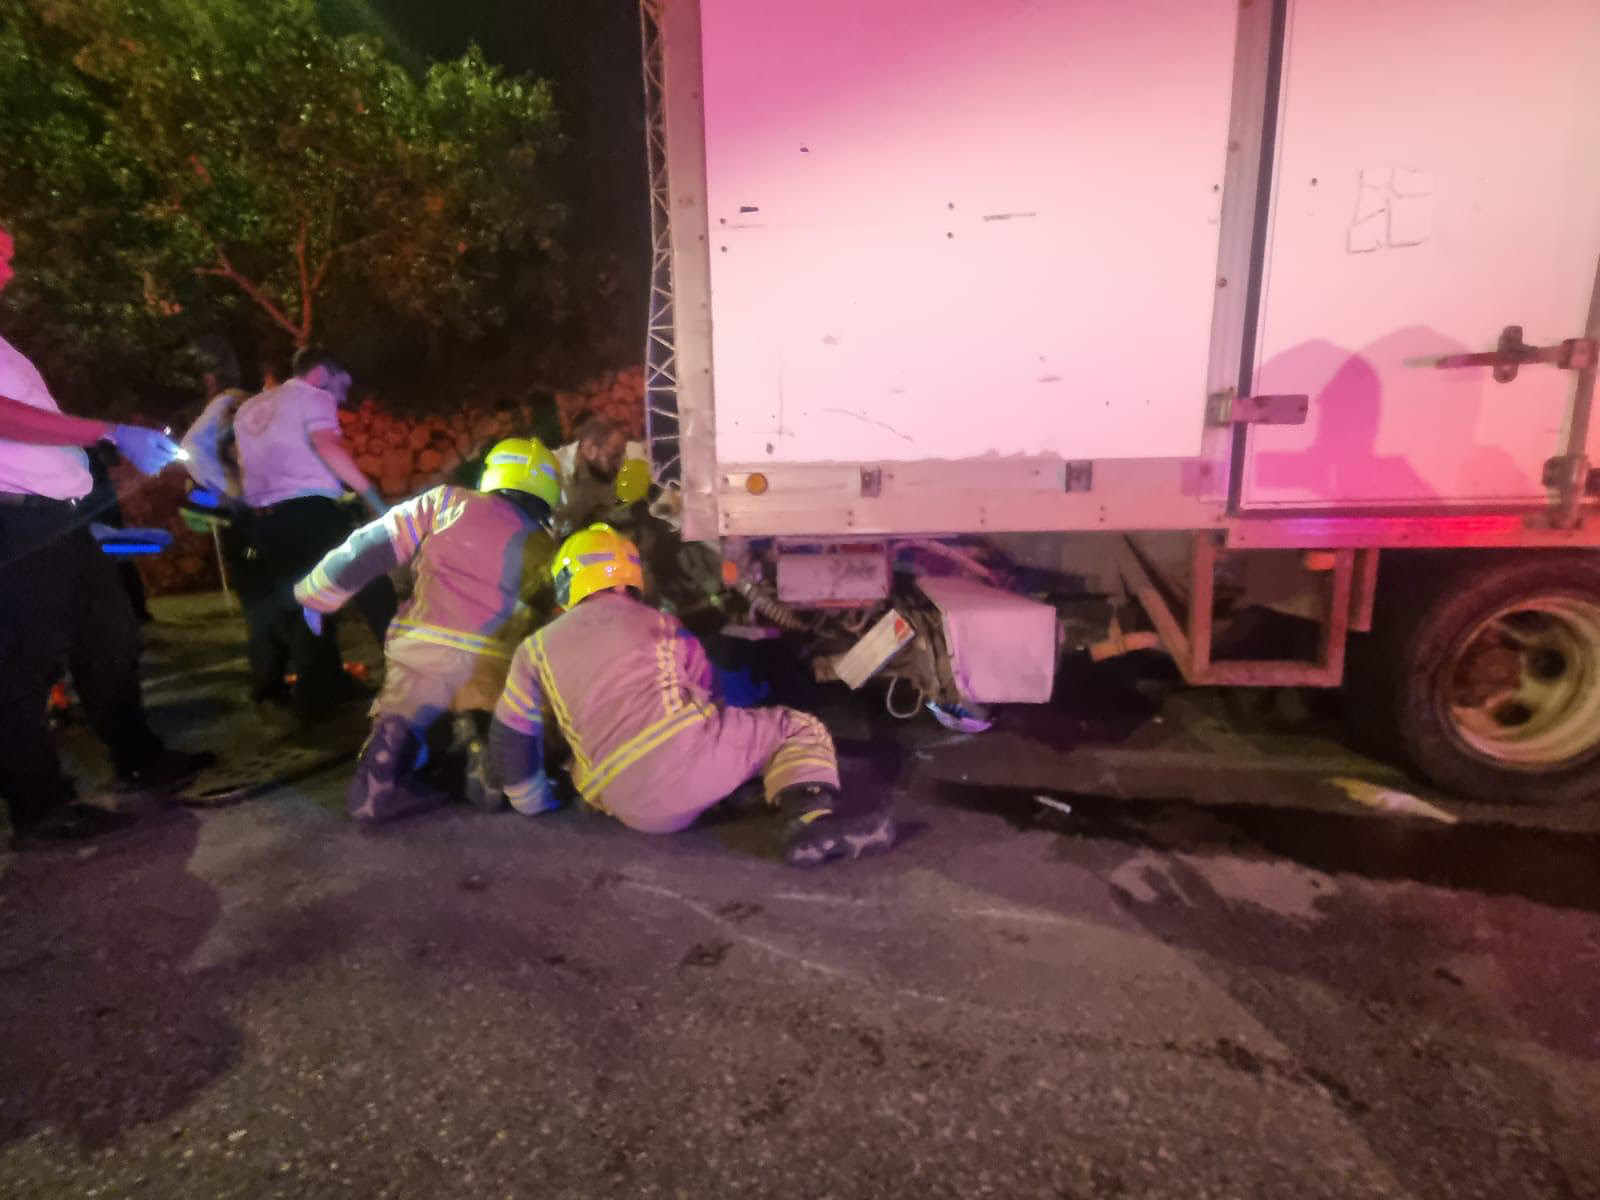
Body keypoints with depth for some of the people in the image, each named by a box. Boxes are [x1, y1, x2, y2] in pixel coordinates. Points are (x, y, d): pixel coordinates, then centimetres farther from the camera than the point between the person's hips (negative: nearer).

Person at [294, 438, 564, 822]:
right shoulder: (547, 550, 14)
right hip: (493, 663, 1)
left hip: (425, 646, 0)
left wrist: (315, 593, 24)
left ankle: (378, 782, -8)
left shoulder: (449, 502, 9)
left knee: (399, 724, 18)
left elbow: (370, 549, 10)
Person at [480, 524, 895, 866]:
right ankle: (812, 816, -15)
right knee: (801, 730, 13)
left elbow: (511, 740, 24)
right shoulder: (660, 625, 20)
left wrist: (532, 802, 40)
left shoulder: (535, 650, 21)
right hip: (684, 751, -2)